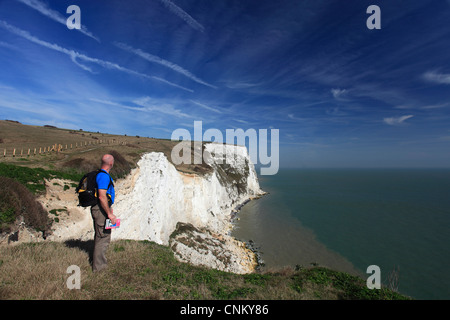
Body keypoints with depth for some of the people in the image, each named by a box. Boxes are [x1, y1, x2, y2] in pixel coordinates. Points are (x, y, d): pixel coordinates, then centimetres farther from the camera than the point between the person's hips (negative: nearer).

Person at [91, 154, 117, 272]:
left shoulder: (102, 174, 14)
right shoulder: (104, 176, -20)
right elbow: (102, 197, -25)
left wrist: (109, 208, 27)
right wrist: (109, 214, -21)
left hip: (99, 209, 11)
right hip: (101, 210, -11)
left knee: (100, 236, 21)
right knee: (103, 237, -2)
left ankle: (97, 262, 35)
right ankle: (98, 266, 8)